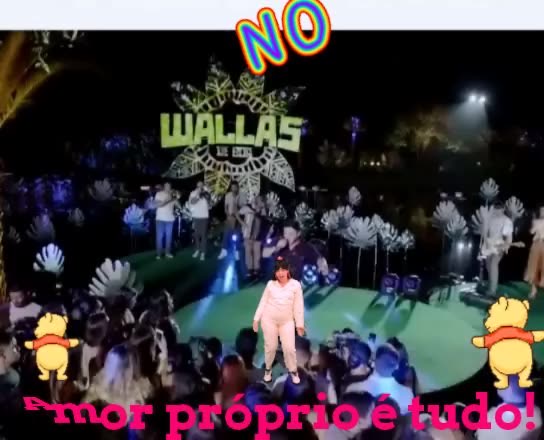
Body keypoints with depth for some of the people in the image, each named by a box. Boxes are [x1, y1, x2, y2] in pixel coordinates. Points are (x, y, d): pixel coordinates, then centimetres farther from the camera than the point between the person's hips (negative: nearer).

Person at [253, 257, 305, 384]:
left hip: (287, 321, 0)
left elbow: (298, 305, -2)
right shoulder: (270, 284, -1)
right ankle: (268, 369, 33)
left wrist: (300, 324, -1)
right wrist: (256, 319, 2)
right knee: (270, 347, 9)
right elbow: (263, 302, 4)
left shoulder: (295, 285, -4)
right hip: (269, 319, 1)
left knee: (289, 348, 0)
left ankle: (293, 371, 24)